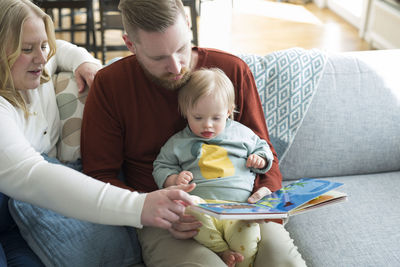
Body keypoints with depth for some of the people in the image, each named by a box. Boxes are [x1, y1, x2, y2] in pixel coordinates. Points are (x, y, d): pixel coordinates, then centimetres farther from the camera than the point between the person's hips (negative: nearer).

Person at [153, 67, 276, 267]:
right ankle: (221, 251, -26)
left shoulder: (242, 133, 17)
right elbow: (161, 167, 19)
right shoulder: (178, 143, 14)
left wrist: (260, 160, 8)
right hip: (201, 203, 0)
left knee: (248, 248, -28)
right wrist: (173, 180, -1)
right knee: (189, 205, -37)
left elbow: (261, 147, 30)